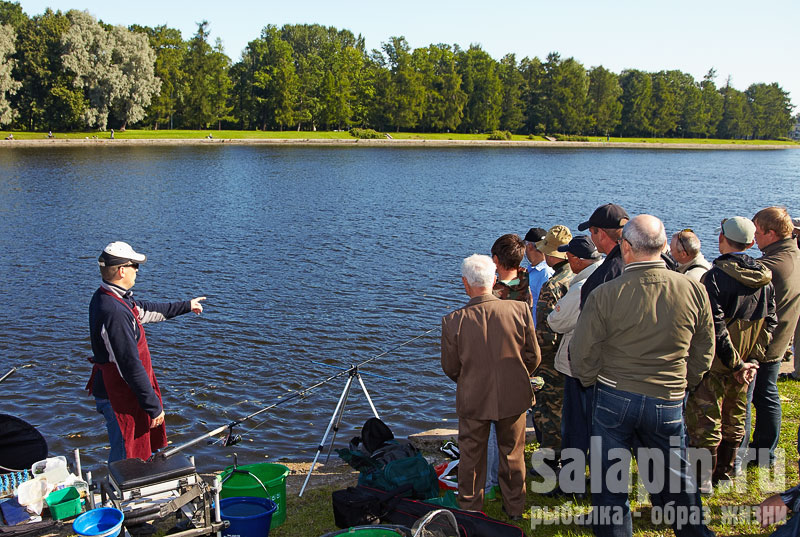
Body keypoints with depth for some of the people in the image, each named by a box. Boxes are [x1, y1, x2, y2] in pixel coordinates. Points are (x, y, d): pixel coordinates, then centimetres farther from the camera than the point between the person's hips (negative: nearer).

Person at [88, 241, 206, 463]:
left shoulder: (106, 297, 5)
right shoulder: (115, 313, -29)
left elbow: (145, 310, 22)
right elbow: (131, 366, -27)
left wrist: (186, 306, 32)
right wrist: (154, 405, -20)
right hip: (120, 399, -10)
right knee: (125, 459, 4)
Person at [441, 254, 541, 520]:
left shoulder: (453, 321, -19)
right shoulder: (520, 310, -16)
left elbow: (450, 368, -7)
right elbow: (533, 357, -5)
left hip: (473, 399, -1)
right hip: (514, 397, 1)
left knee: (471, 457, 18)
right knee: (512, 454, 21)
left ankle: (470, 511, 34)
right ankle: (515, 508, 37)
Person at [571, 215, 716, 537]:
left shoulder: (605, 295, -15)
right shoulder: (694, 290, -7)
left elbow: (581, 353, -7)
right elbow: (704, 352, 5)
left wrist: (592, 382, 13)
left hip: (614, 398, -2)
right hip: (668, 402, 3)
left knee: (609, 482, 13)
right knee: (675, 479, 20)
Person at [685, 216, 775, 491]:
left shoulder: (715, 276, -19)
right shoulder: (765, 278, 1)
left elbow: (716, 327, -23)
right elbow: (770, 324, 2)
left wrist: (735, 363, -15)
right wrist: (752, 360, -2)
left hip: (715, 364, -6)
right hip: (744, 366, 6)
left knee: (704, 421, 4)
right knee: (734, 420, 18)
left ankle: (702, 479, 11)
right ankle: (724, 474, 31)